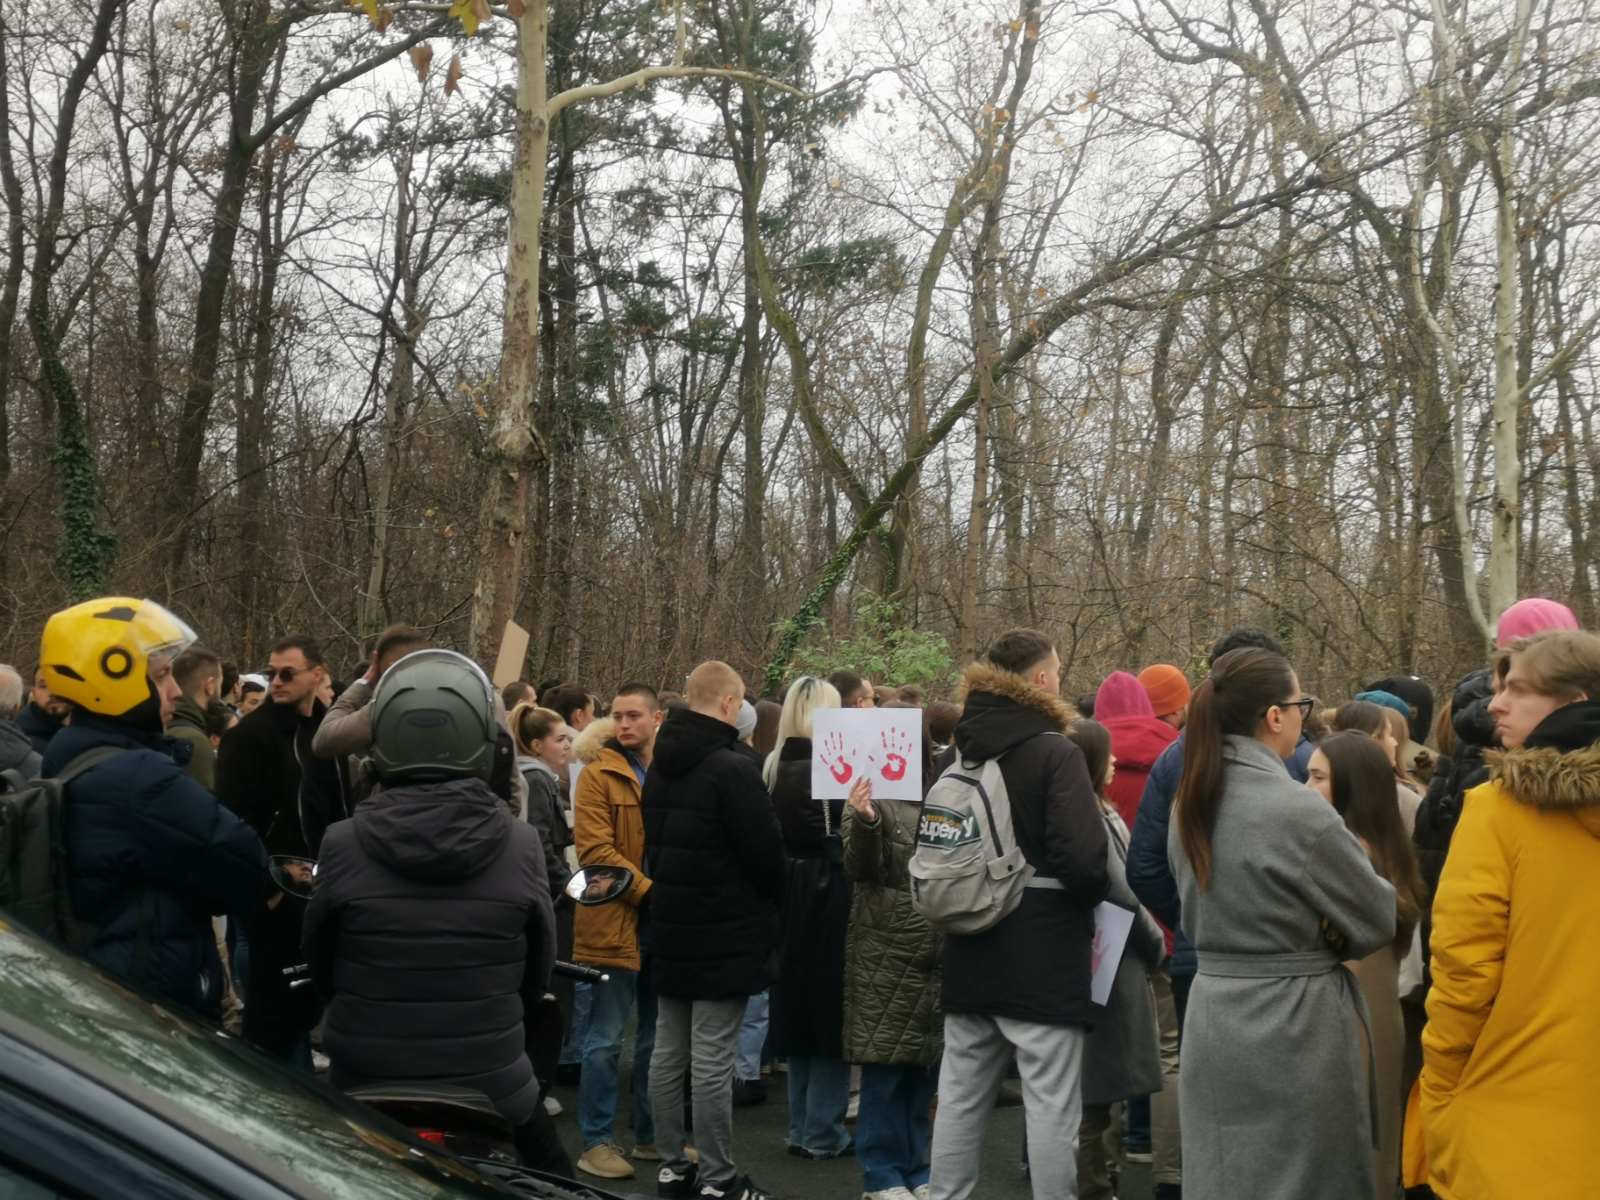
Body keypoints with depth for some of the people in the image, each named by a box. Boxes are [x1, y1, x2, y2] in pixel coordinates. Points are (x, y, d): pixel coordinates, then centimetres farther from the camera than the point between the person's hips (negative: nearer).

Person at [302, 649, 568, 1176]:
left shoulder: (342, 843, -12)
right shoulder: (521, 845, -13)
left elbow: (319, 963, 3)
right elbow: (538, 972, 0)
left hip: (364, 1084, 1)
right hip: (491, 1084, 0)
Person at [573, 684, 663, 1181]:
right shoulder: (598, 775, -5)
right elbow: (596, 850, -13)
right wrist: (651, 892, -19)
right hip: (615, 922, -5)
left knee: (659, 1037, 13)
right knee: (606, 1039, 0)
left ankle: (651, 1135, 25)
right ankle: (596, 1142, 10)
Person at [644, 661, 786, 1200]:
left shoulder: (661, 766, 9)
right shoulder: (732, 768, -18)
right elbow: (764, 850, -15)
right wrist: (772, 900, 4)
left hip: (671, 927, 8)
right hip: (726, 933, -8)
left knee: (668, 1052, 12)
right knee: (713, 1059, -3)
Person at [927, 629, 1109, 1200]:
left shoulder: (962, 750, 8)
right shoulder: (1055, 752, -13)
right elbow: (1083, 856, -21)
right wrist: (1092, 897, -2)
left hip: (971, 947, 7)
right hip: (1043, 952, -7)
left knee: (961, 1095, 14)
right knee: (1051, 1103, 1)